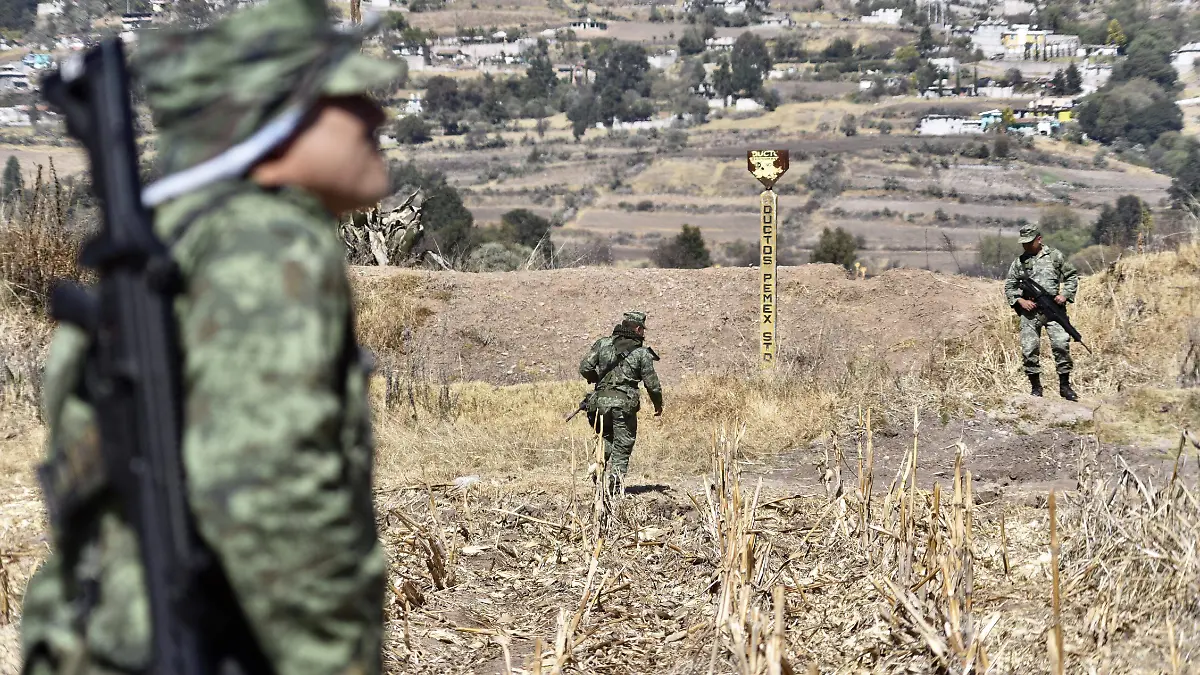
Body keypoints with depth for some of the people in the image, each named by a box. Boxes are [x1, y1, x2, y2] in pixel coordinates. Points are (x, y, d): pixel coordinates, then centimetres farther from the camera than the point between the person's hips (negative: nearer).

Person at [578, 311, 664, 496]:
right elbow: (652, 383, 0)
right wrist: (658, 404, 16)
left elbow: (584, 368, 1)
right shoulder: (641, 352, -2)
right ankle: (616, 486, -1)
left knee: (607, 438, 26)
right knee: (622, 446, 4)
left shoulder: (603, 343, 5)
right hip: (624, 403, -3)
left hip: (601, 400, 3)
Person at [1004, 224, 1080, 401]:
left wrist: (1065, 294, -2)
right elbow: (1009, 286, 14)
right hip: (1029, 311, 2)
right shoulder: (1019, 262, 12)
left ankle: (1064, 385, -1)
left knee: (1061, 344, -12)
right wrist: (1020, 300, -3)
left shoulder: (1055, 255, 8)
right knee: (1029, 349, -3)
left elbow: (1072, 276, 12)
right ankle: (1035, 387, 9)